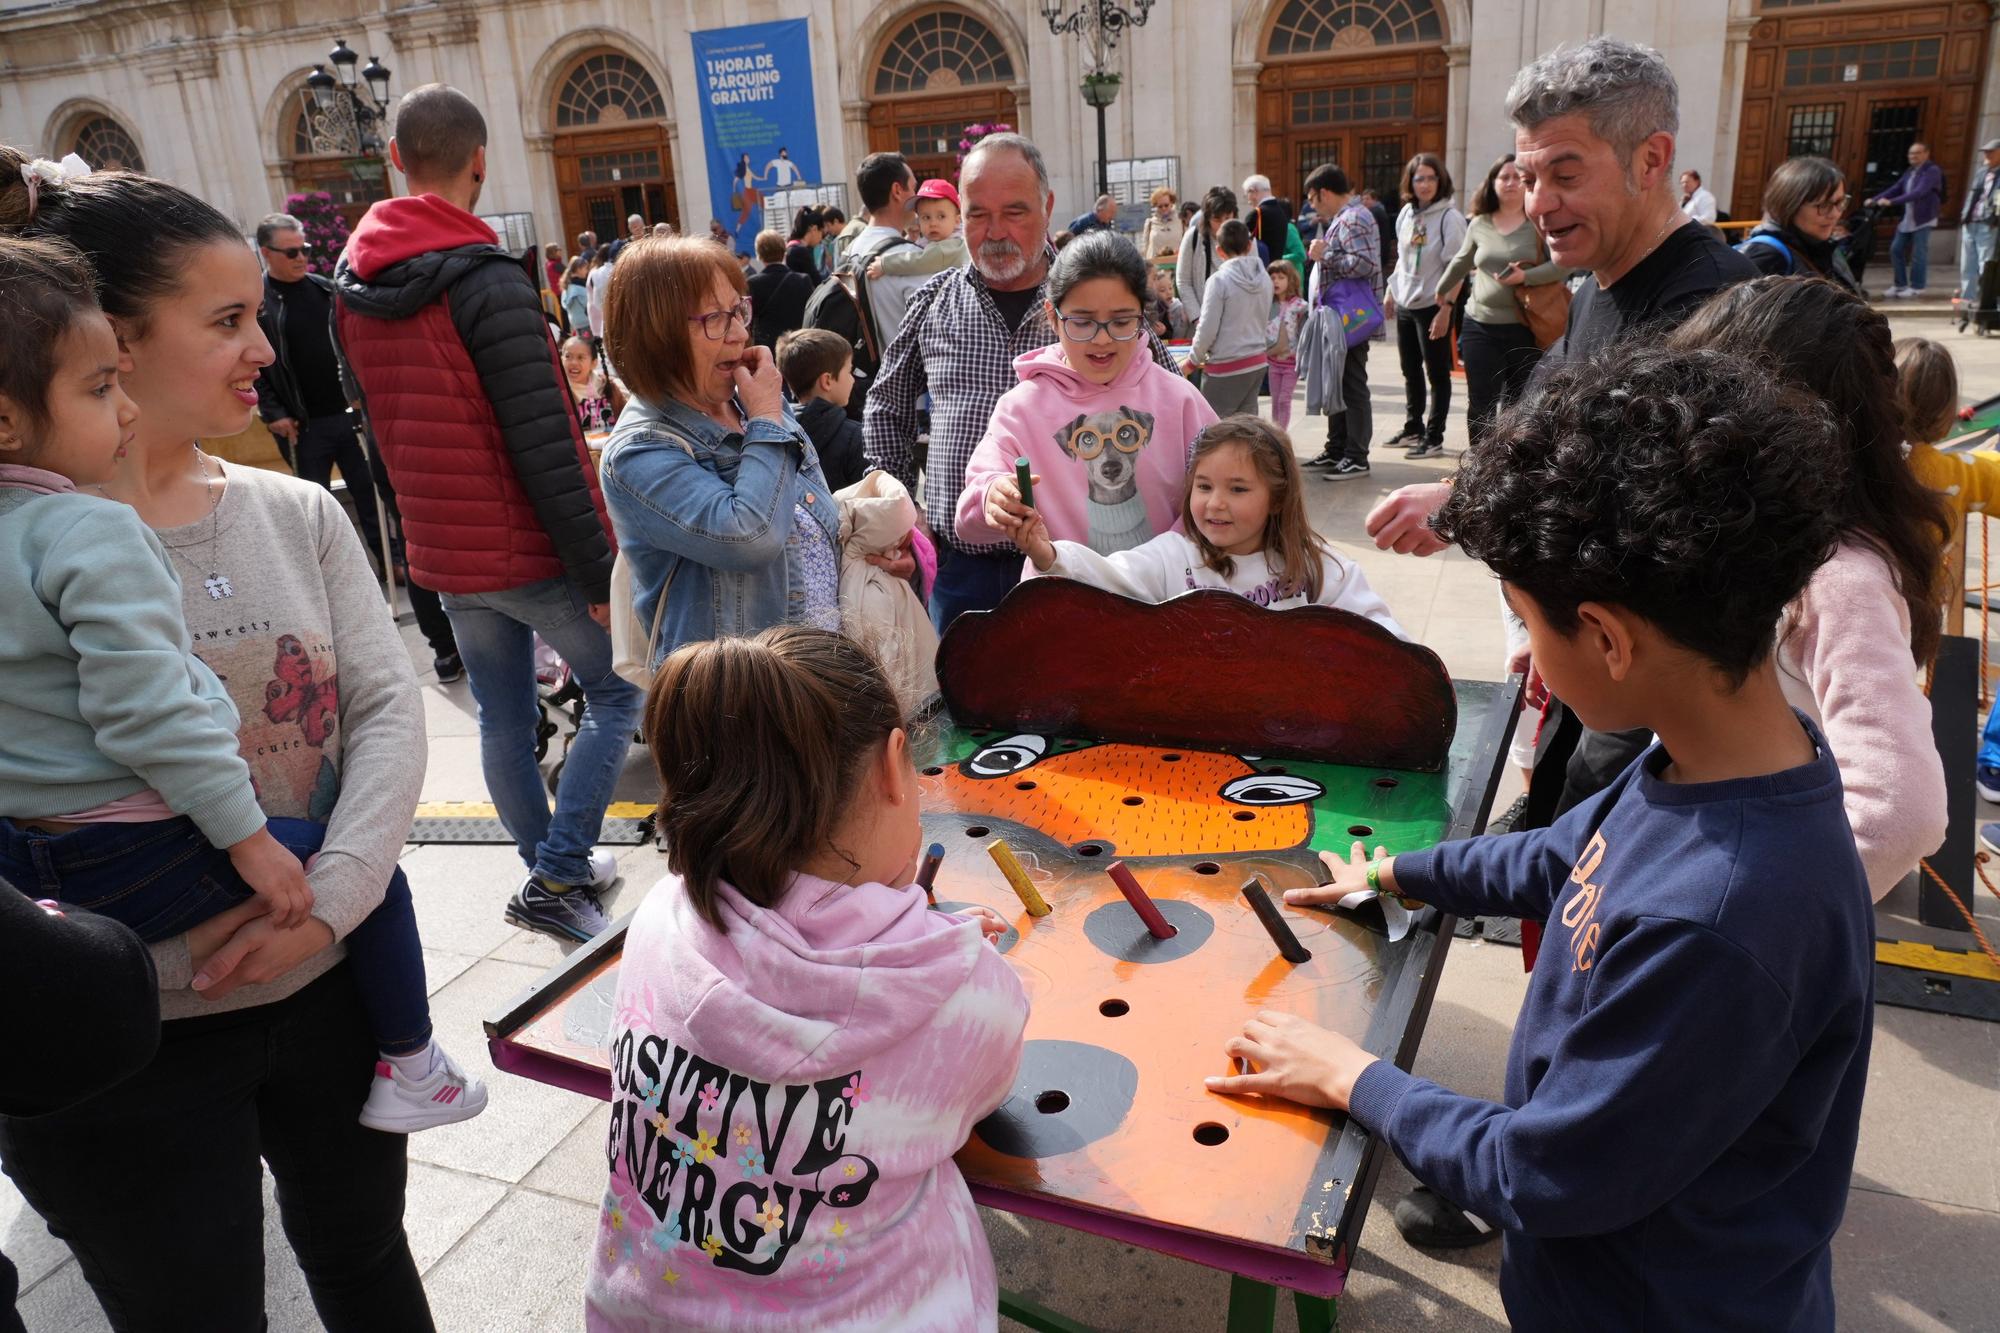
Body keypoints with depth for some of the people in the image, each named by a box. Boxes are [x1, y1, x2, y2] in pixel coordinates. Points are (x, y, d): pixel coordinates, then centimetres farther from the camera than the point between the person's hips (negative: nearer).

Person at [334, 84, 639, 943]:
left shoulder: (351, 284, 6)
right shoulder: (484, 280, -18)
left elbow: (381, 420, 15)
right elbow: (543, 443, -22)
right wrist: (597, 567, -18)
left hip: (443, 550, 7)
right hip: (529, 547, -7)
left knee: (504, 718, 16)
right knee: (616, 693, 8)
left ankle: (551, 873, 28)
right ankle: (558, 873, 3)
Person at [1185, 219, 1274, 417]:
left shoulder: (1219, 280, -14)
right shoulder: (1264, 278, 5)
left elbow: (1208, 329, -13)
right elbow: (1265, 324, 13)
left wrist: (1193, 361, 0)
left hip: (1227, 366, -7)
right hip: (1258, 363, 7)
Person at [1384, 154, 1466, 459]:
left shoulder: (1450, 217, -11)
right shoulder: (1406, 213, 9)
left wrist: (1445, 309, -19)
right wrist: (1392, 293, 17)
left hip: (1432, 306, -7)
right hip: (1405, 305, 7)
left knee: (1437, 373, 0)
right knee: (1411, 371, 15)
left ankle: (1433, 437, 5)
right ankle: (1413, 428, 28)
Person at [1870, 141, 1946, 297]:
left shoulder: (1932, 171, -12)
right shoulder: (1910, 172, 13)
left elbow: (1919, 192, -25)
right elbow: (1896, 188, 12)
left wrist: (1891, 201, -33)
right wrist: (1875, 200, -3)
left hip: (1923, 219, -8)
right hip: (1907, 218, 8)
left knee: (1918, 253, -4)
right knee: (1896, 249, 7)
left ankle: (1917, 287, 5)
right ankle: (1900, 284, 17)